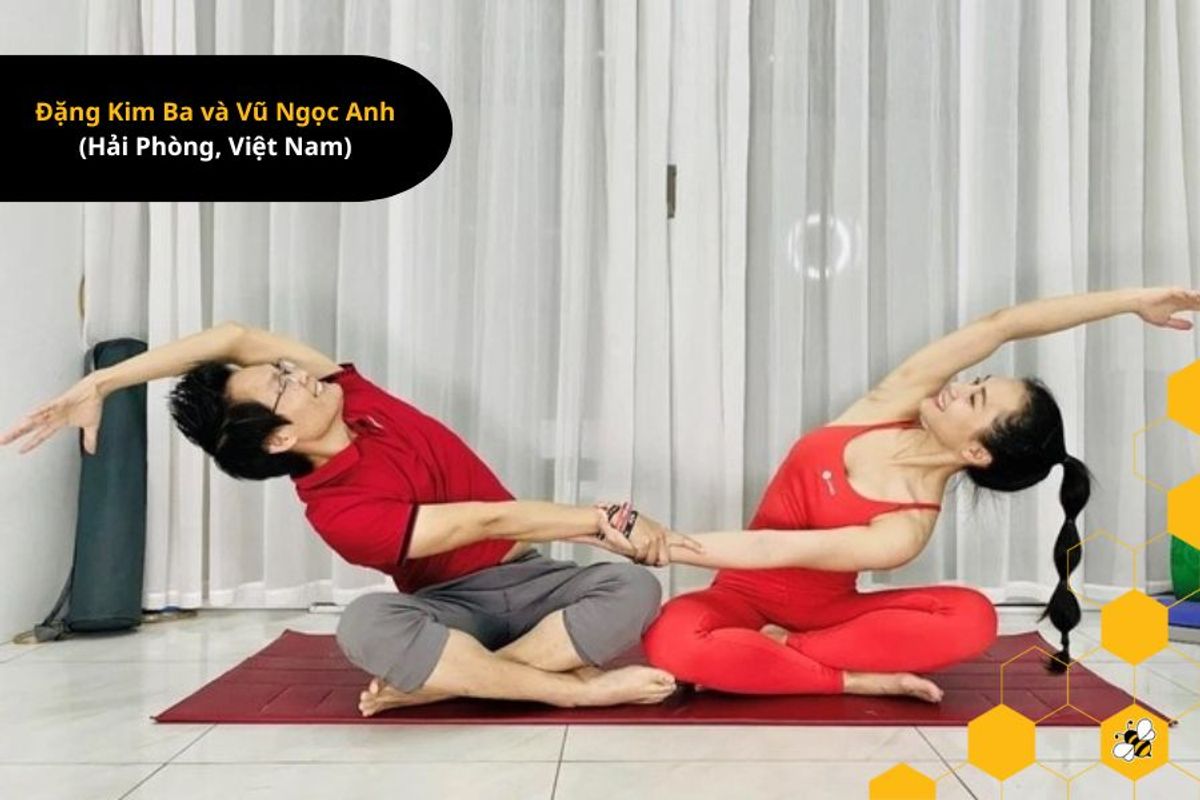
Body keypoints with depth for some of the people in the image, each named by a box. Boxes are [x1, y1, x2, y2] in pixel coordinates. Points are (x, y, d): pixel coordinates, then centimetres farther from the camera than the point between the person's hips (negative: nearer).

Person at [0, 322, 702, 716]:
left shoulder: (347, 392, -5)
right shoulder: (336, 510, -22)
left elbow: (232, 338, -13)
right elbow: (487, 519, -24)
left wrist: (99, 383, -12)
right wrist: (604, 521, -23)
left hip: (526, 578, 5)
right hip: (452, 603, -5)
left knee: (635, 591, -26)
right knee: (366, 626, -40)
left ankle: (431, 686, -26)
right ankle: (579, 690, -35)